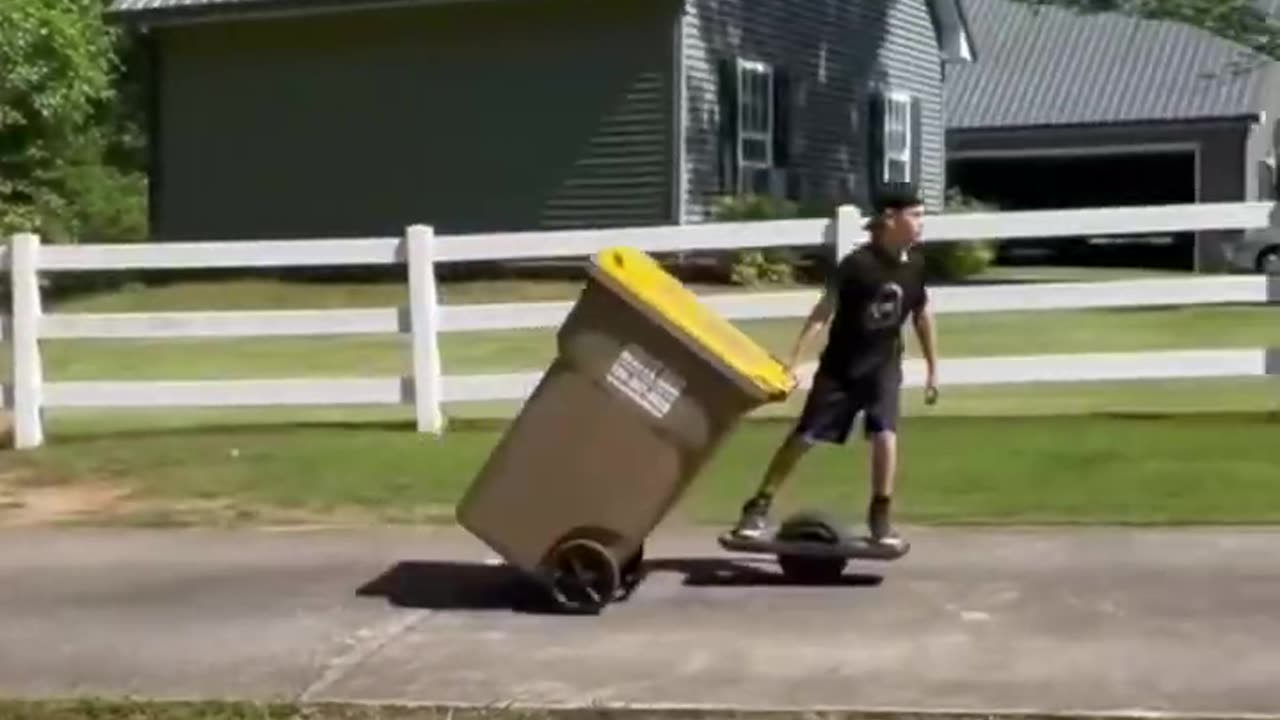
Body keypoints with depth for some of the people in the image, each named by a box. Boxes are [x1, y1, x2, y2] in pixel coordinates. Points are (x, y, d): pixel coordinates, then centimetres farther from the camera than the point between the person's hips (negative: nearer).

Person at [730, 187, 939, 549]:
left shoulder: (915, 264, -6)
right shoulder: (857, 264, -21)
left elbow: (922, 314, 9)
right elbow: (823, 312, -20)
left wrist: (932, 368, 13)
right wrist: (793, 362, -23)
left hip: (883, 364, 3)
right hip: (841, 365, -3)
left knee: (885, 435, -17)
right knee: (803, 437, 0)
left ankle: (880, 518, -1)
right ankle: (758, 507, 11)